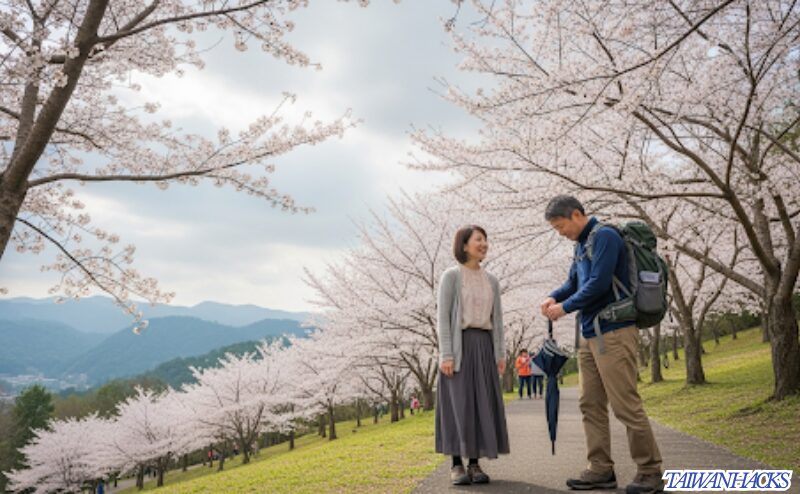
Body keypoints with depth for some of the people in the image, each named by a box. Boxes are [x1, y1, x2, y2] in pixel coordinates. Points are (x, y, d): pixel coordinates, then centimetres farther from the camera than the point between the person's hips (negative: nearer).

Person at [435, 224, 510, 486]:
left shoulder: (492, 281, 14)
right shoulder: (451, 275, -3)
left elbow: (497, 320, 14)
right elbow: (442, 316, -8)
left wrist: (500, 354, 7)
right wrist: (445, 354, -16)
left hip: (484, 347, 5)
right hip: (458, 346, -5)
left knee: (482, 405, 2)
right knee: (458, 404, -4)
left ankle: (475, 464, 10)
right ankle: (456, 466, 4)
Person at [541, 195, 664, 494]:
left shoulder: (604, 237, -11)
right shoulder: (581, 245, 17)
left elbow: (599, 283, -19)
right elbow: (573, 282, 21)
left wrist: (565, 307, -10)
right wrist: (554, 297, 1)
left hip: (614, 332, -9)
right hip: (590, 335, 9)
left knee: (626, 406, -5)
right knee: (591, 405, 9)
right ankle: (601, 469, 15)